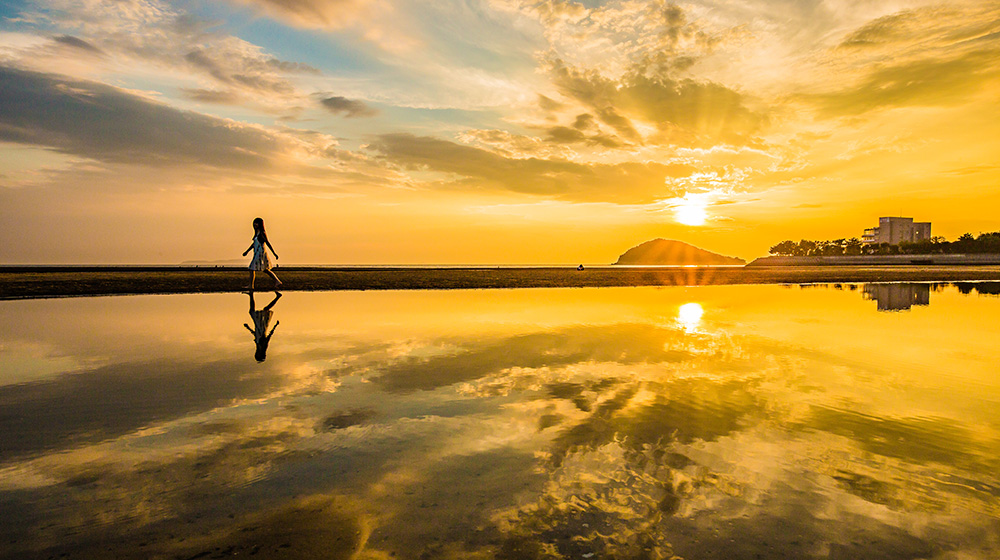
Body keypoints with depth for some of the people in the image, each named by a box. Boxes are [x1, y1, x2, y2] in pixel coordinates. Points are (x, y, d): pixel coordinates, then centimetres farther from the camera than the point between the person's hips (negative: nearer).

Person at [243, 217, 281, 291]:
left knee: (252, 269, -3)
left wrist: (274, 253, -15)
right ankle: (277, 282, 10)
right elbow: (254, 243, 22)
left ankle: (251, 286, 4)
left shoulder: (262, 233, -13)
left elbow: (268, 243, -15)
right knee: (266, 270, 12)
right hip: (257, 254, 9)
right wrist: (247, 251, 23)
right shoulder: (257, 233, 14)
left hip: (260, 254, -9)